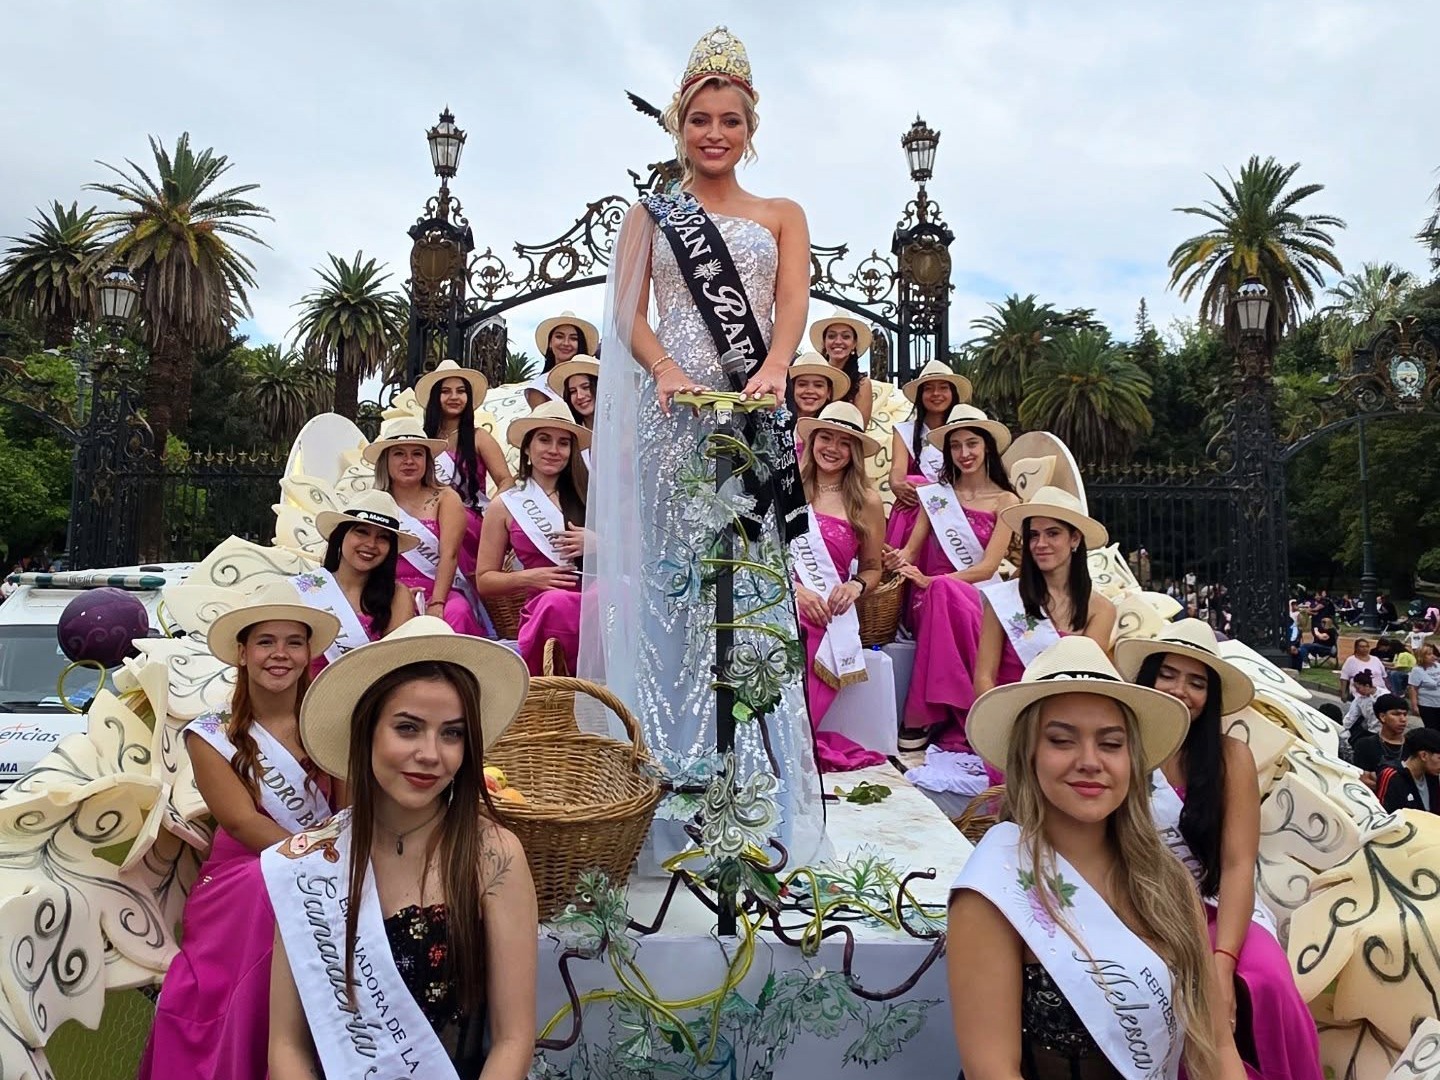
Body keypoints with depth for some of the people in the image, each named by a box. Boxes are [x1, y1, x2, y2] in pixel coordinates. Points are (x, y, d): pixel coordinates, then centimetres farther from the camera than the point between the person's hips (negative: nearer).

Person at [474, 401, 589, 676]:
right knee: (556, 601, -39)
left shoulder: (589, 495, 18)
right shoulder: (506, 506, 16)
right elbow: (484, 580, 17)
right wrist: (527, 577, -2)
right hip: (545, 609, -1)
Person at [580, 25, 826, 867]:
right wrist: (666, 371, -17)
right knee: (674, 579, -4)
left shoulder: (783, 216, 18)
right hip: (672, 416, 0)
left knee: (754, 583, -4)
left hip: (755, 417, 0)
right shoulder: (650, 217, 18)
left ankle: (761, 797, 3)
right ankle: (677, 792, 5)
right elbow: (627, 314, 4)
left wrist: (773, 369, -20)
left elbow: (793, 303, 1)